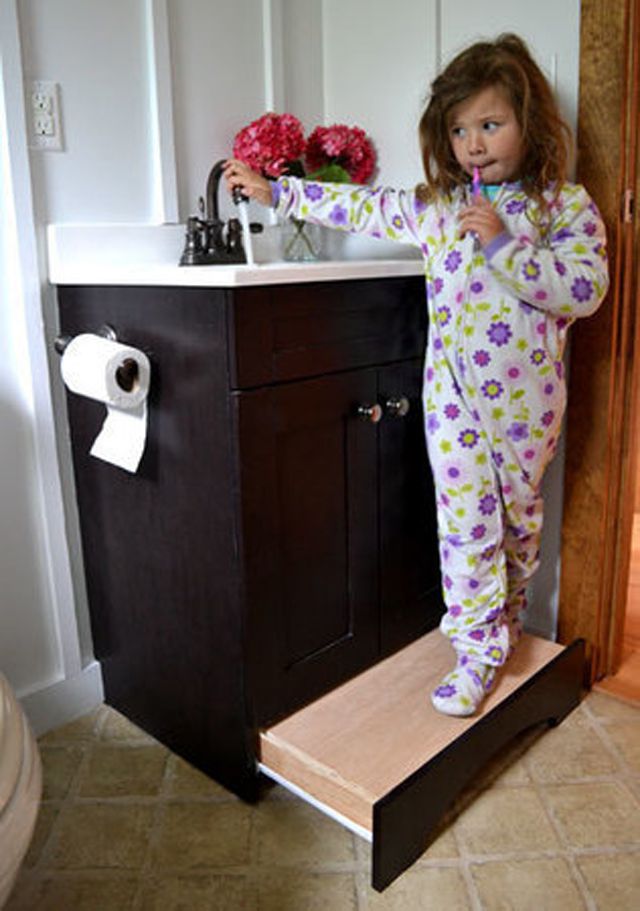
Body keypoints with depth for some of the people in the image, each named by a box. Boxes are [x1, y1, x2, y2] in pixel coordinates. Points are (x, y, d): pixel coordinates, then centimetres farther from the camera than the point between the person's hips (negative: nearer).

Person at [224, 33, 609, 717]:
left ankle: (505, 614, 40)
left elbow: (585, 290, -15)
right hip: (453, 391, 2)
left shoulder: (565, 205, -4)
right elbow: (360, 208, 10)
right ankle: (479, 645, 16)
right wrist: (274, 192, 12)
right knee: (465, 517, 2)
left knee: (519, 512, 15)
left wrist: (504, 241, -22)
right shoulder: (433, 206, 5)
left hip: (526, 395, -1)